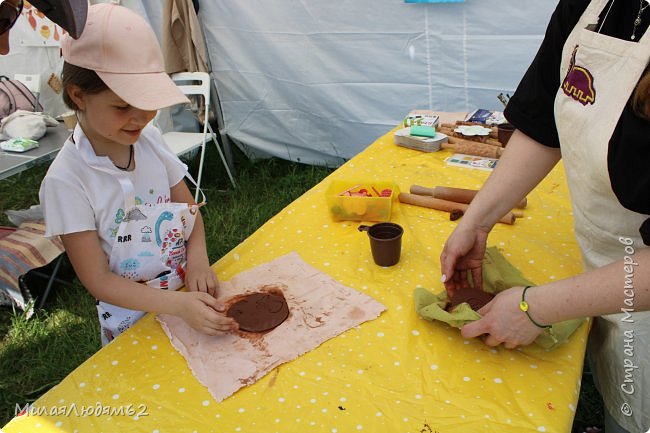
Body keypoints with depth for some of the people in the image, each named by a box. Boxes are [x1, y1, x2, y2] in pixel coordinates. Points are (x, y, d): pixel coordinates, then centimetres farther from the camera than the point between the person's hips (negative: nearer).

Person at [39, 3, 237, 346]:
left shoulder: (150, 139, -9)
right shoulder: (66, 180, -21)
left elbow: (189, 208, 2)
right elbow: (98, 280, -19)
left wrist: (197, 259, -17)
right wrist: (179, 305, -30)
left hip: (190, 292, 4)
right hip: (133, 318, -4)